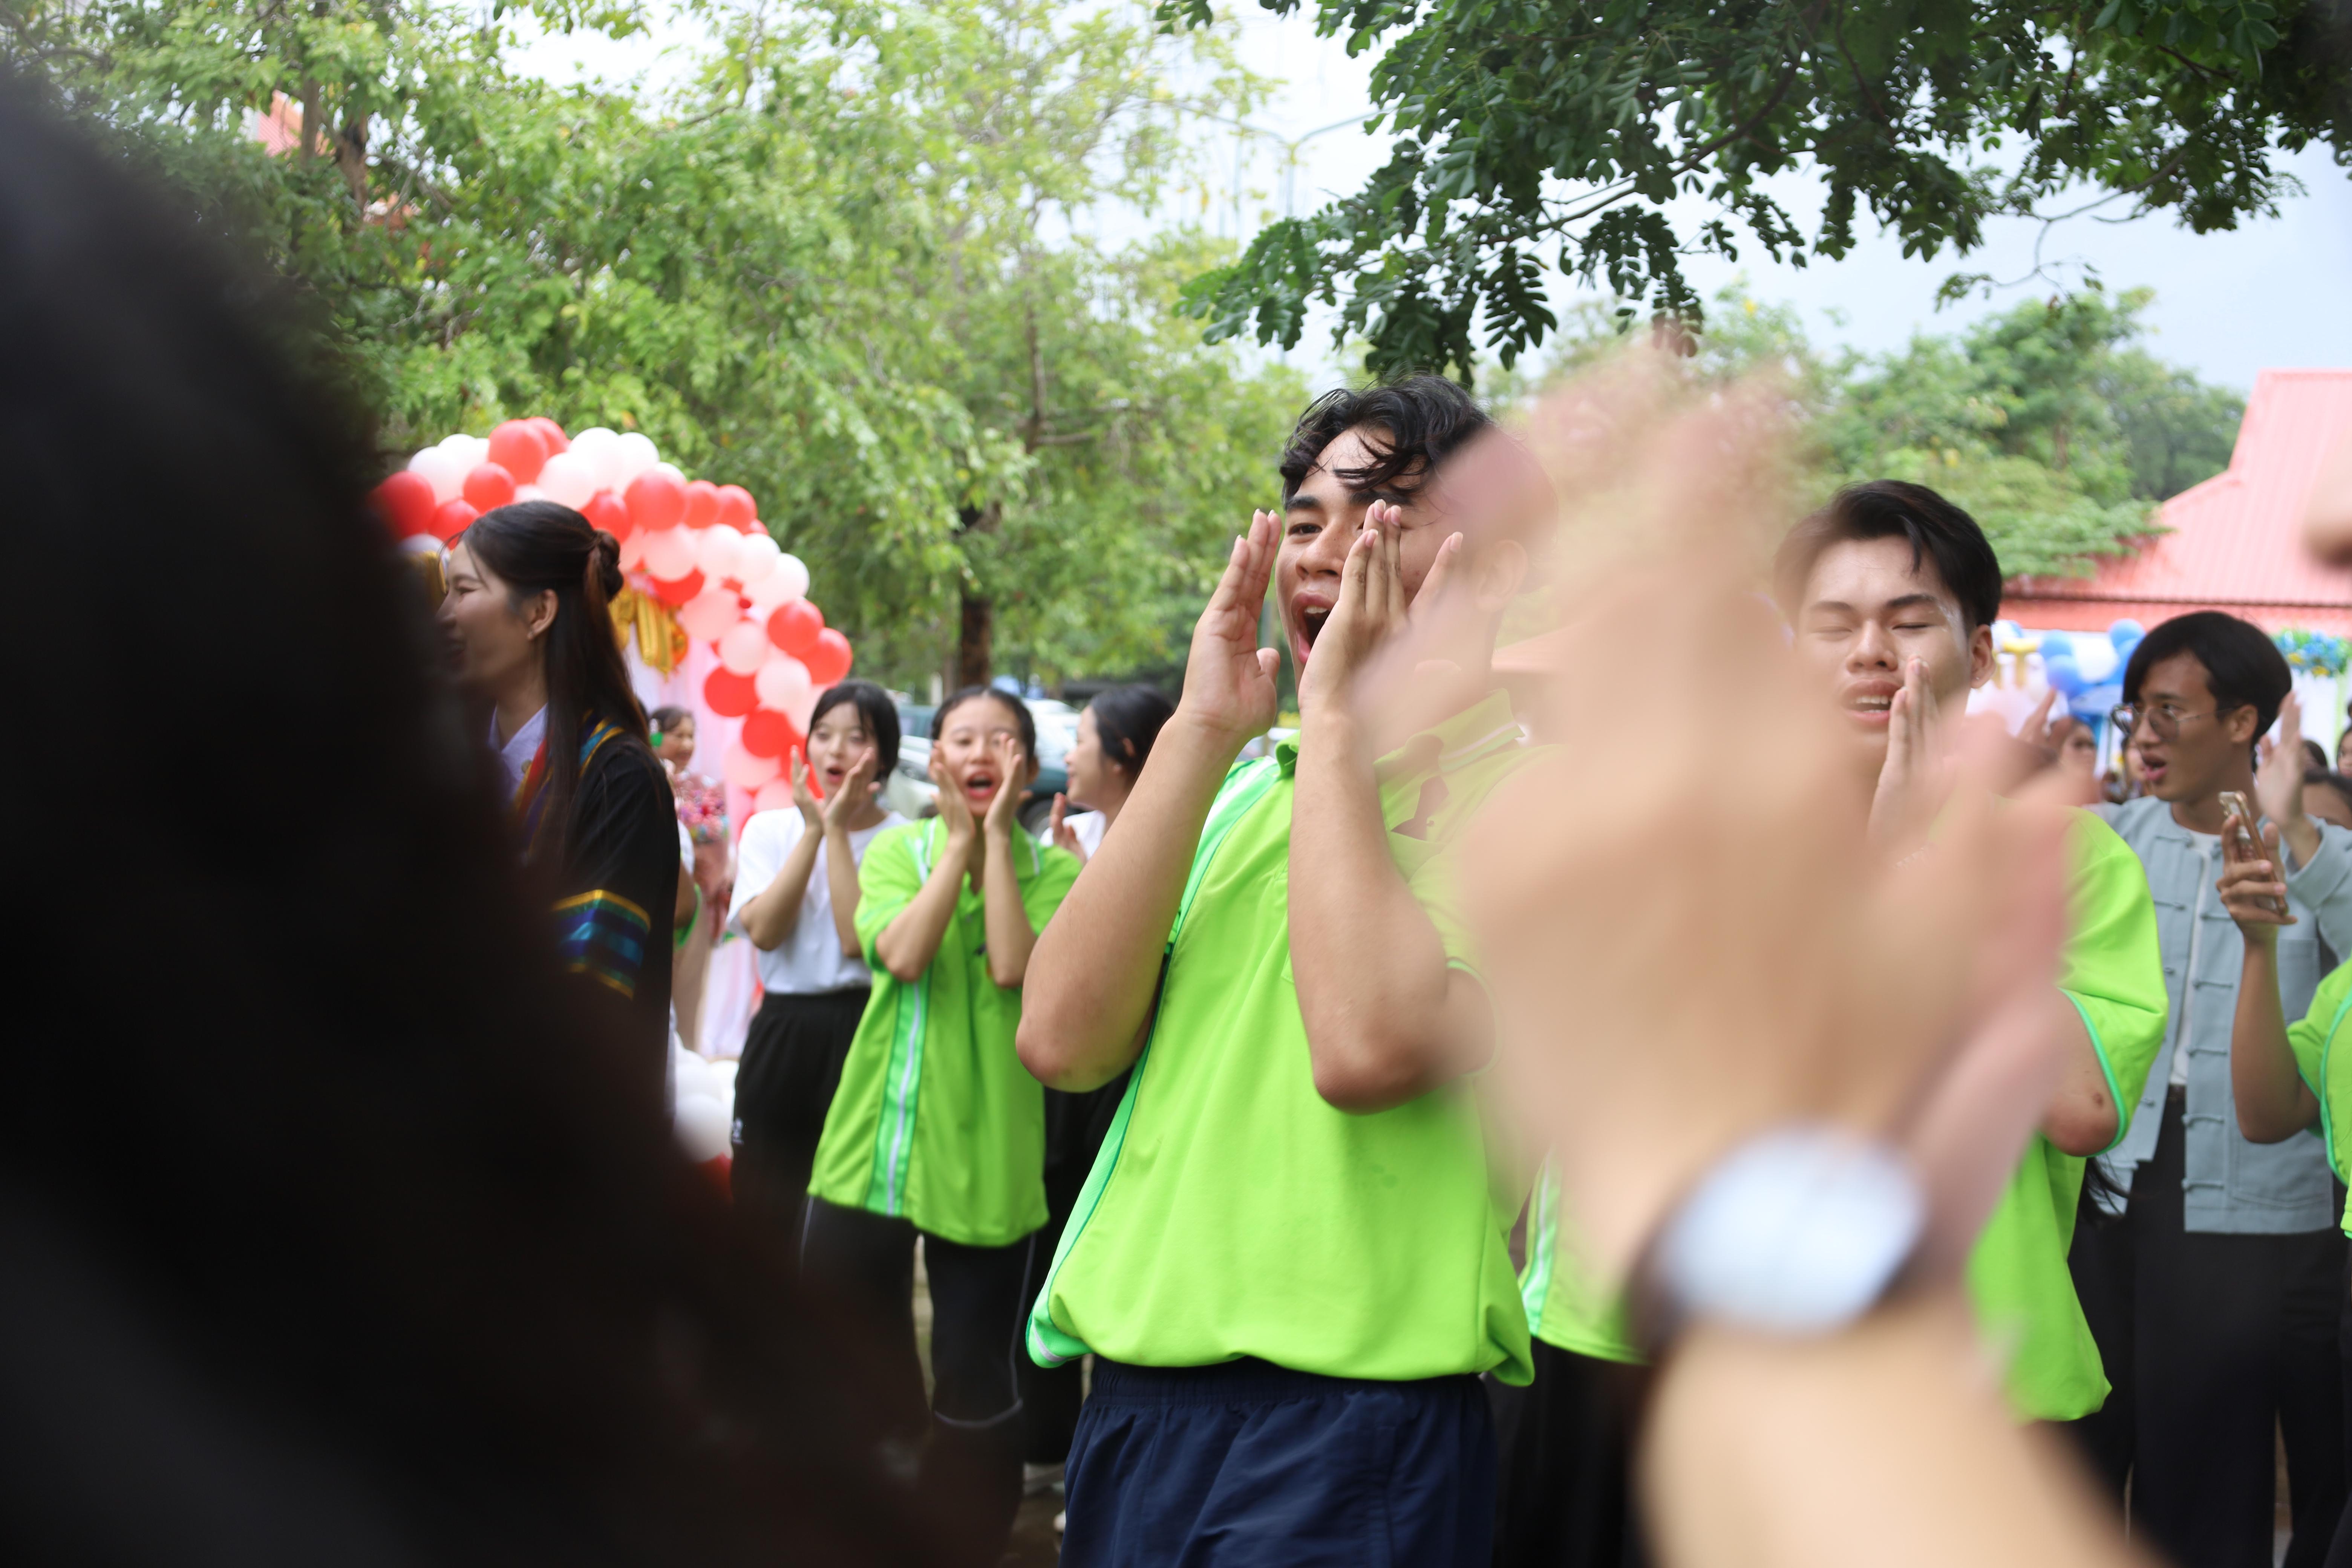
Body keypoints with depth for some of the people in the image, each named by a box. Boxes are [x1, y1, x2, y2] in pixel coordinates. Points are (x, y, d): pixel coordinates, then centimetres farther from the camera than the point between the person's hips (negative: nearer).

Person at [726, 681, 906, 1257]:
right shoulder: (770, 828, 9)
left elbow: (858, 939, -16)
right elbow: (763, 930, -7)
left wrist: (839, 828, -12)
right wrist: (814, 828, -7)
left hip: (861, 1031, -3)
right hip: (780, 1030, 3)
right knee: (762, 1199, 7)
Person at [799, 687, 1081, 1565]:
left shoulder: (1052, 872, 0)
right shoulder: (896, 850, 5)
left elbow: (1013, 967, -19)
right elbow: (903, 954, -14)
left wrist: (998, 835, -13)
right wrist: (961, 839, -10)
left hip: (983, 1157, -2)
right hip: (871, 1148, 2)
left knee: (974, 1382, 4)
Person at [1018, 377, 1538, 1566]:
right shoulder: (1240, 792, 11)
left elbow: (1367, 1048, -25)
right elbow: (1063, 1041, -4)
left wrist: (1338, 722, -16)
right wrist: (1201, 732, -6)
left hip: (1349, 1434, -6)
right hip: (1131, 1408, 6)